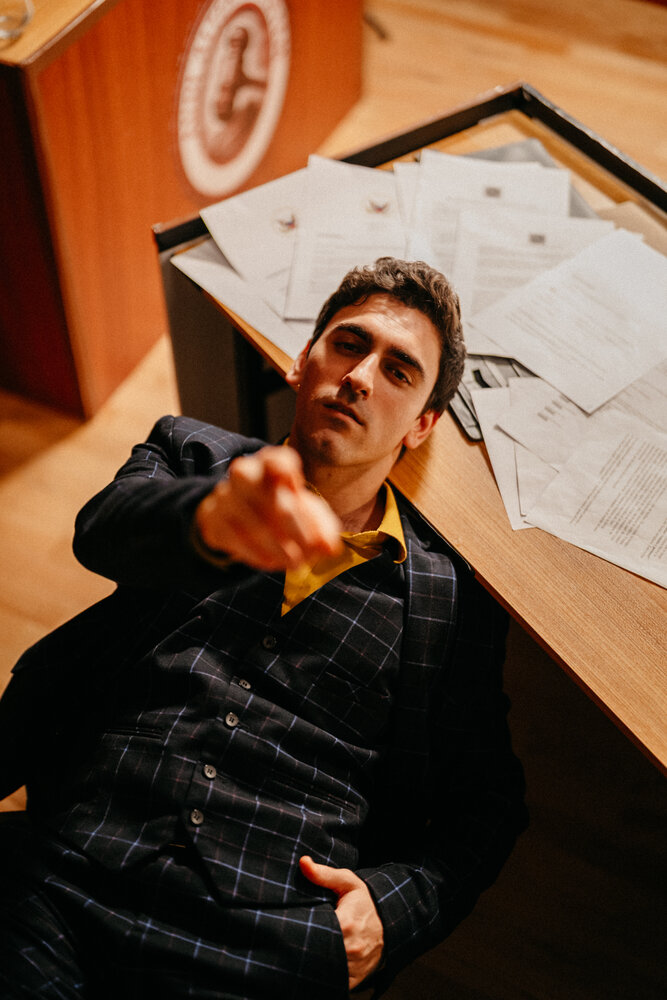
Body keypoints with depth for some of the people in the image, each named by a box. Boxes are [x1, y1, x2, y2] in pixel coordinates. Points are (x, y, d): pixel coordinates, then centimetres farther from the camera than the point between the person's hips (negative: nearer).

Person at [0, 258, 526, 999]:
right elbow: (104, 529, -9)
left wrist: (395, 905, -4)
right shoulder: (190, 456, 14)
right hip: (63, 885, 0)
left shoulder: (452, 597, 11)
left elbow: (485, 806, 16)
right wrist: (212, 517, -32)